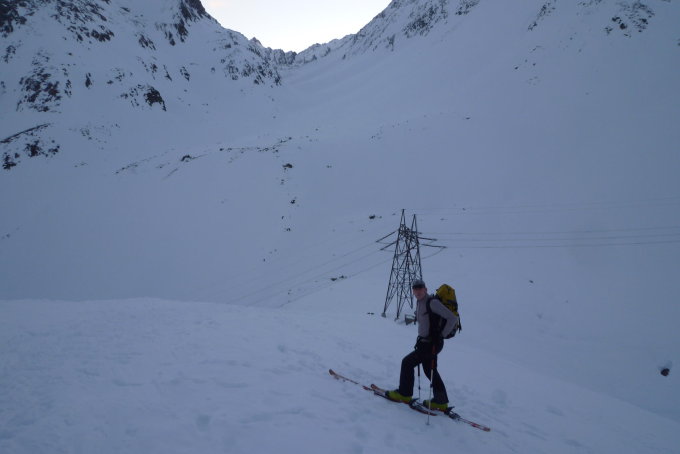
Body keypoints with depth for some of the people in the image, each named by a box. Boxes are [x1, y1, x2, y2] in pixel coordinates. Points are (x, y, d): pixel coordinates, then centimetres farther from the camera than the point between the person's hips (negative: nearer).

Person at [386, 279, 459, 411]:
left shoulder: (432, 302, -19)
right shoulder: (420, 303, 9)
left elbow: (453, 318, -21)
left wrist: (442, 335, -17)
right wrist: (420, 338, 15)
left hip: (432, 344, -9)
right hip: (425, 342, 9)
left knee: (407, 362, -2)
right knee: (429, 370, 15)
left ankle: (404, 394, 12)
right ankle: (441, 402, 25)